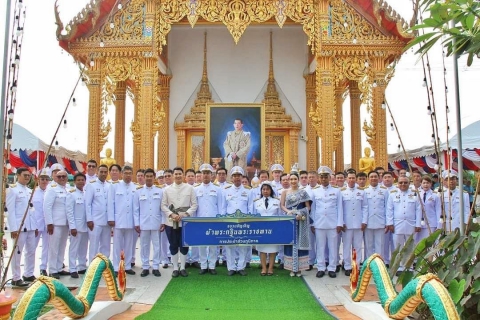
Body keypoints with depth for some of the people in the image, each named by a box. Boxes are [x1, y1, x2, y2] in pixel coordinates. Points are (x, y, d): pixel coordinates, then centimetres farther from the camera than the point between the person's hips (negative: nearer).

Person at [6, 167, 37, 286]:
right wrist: (13, 228, -16)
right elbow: (10, 210, -10)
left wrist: (35, 225, 12)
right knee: (17, 252, 0)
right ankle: (16, 278, 7)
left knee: (31, 251, 11)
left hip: (30, 226, 7)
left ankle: (28, 274, 23)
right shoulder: (13, 190, -5)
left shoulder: (29, 191, 14)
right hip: (19, 226, -7)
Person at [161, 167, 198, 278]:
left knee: (184, 246, 6)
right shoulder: (167, 189, 5)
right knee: (173, 246, 8)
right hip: (171, 222, 1)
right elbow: (163, 205, 3)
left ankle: (182, 268, 19)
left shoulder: (190, 188, 1)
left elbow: (194, 204, 0)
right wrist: (171, 215, -12)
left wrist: (185, 214, -13)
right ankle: (175, 268, 19)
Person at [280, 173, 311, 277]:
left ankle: (299, 267, 8)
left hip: (301, 220, -1)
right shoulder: (285, 192, 9)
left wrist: (301, 214, -15)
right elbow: (282, 205, 4)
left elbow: (308, 206, 2)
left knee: (300, 242, 1)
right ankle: (292, 268, 7)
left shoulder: (303, 192, 6)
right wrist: (288, 211, -15)